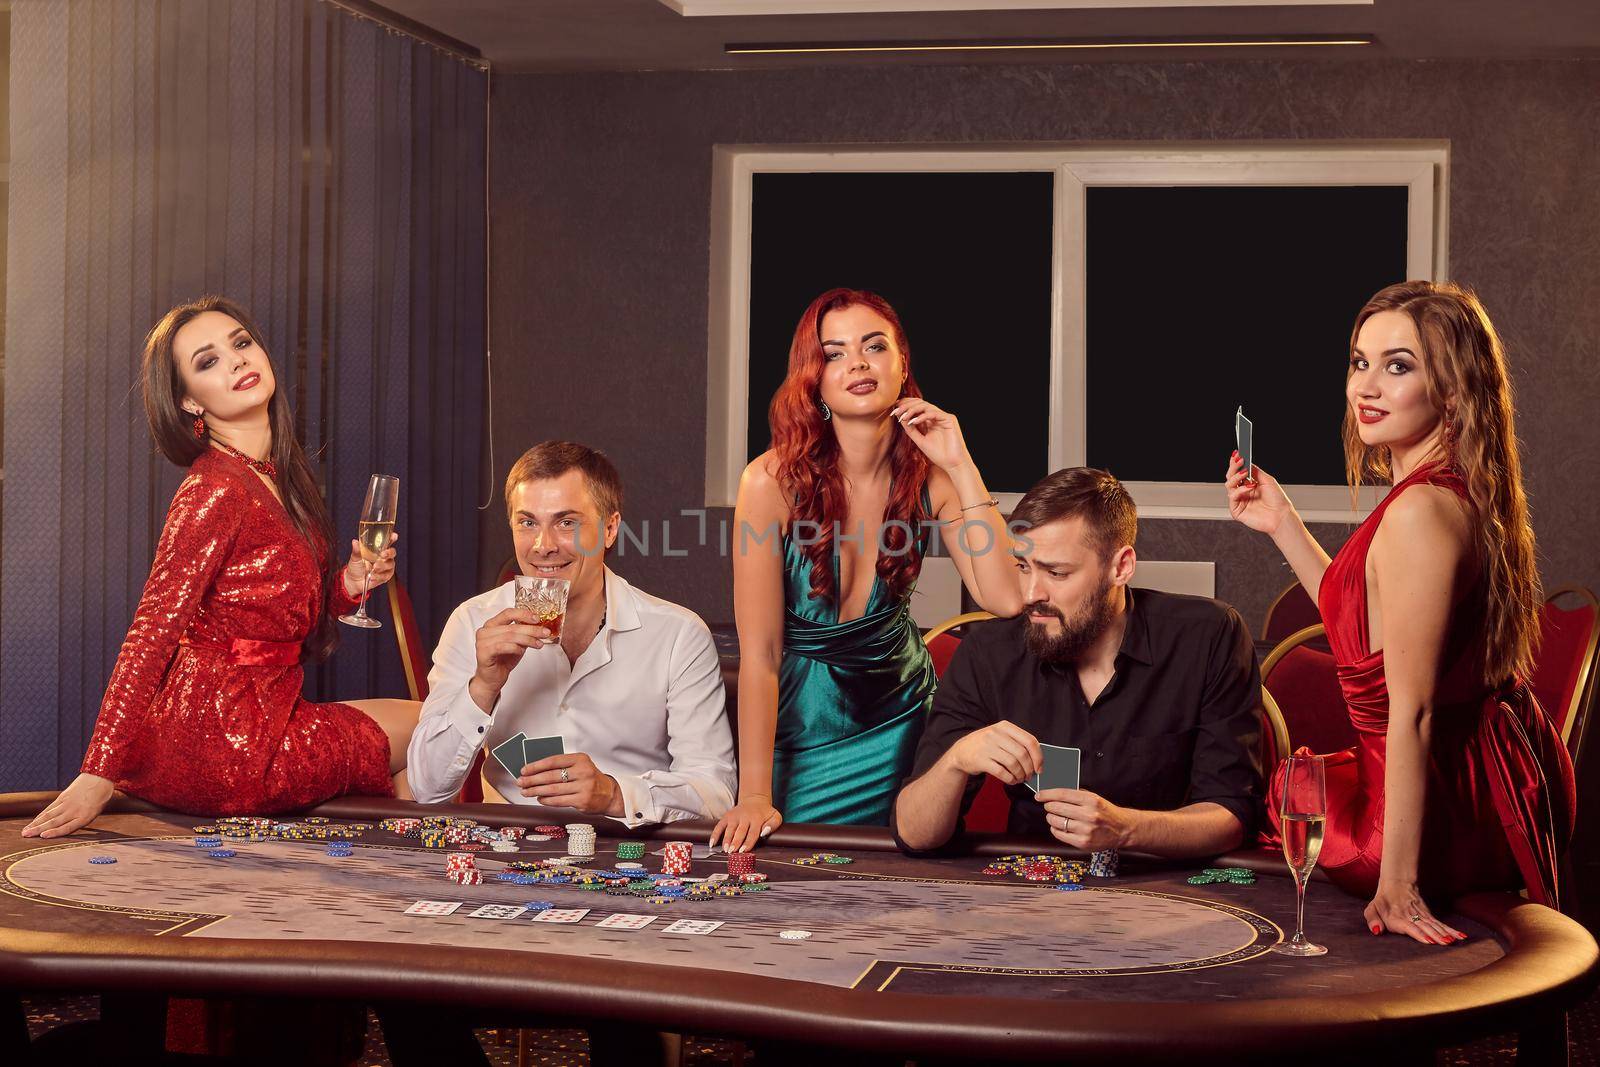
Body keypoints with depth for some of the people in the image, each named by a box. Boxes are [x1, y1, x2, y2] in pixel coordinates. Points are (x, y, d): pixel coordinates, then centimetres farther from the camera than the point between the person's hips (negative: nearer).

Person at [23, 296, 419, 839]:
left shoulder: (275, 476, 9)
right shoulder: (217, 490, -19)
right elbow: (150, 635, -24)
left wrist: (347, 583, -2)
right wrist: (98, 777, -27)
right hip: (224, 744, -9)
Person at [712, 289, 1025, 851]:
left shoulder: (929, 477, -10)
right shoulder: (773, 480, -21)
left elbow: (1005, 599, -23)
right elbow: (759, 651, -21)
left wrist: (961, 467, -24)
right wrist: (754, 796, -24)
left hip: (898, 717, 3)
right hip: (798, 722, -3)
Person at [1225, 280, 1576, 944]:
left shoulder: (1419, 512, -26)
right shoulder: (1461, 494, 4)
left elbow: (1411, 710, -26)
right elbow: (1367, 628, 17)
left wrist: (1398, 885, -24)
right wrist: (1281, 524, 16)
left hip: (1449, 808, -9)